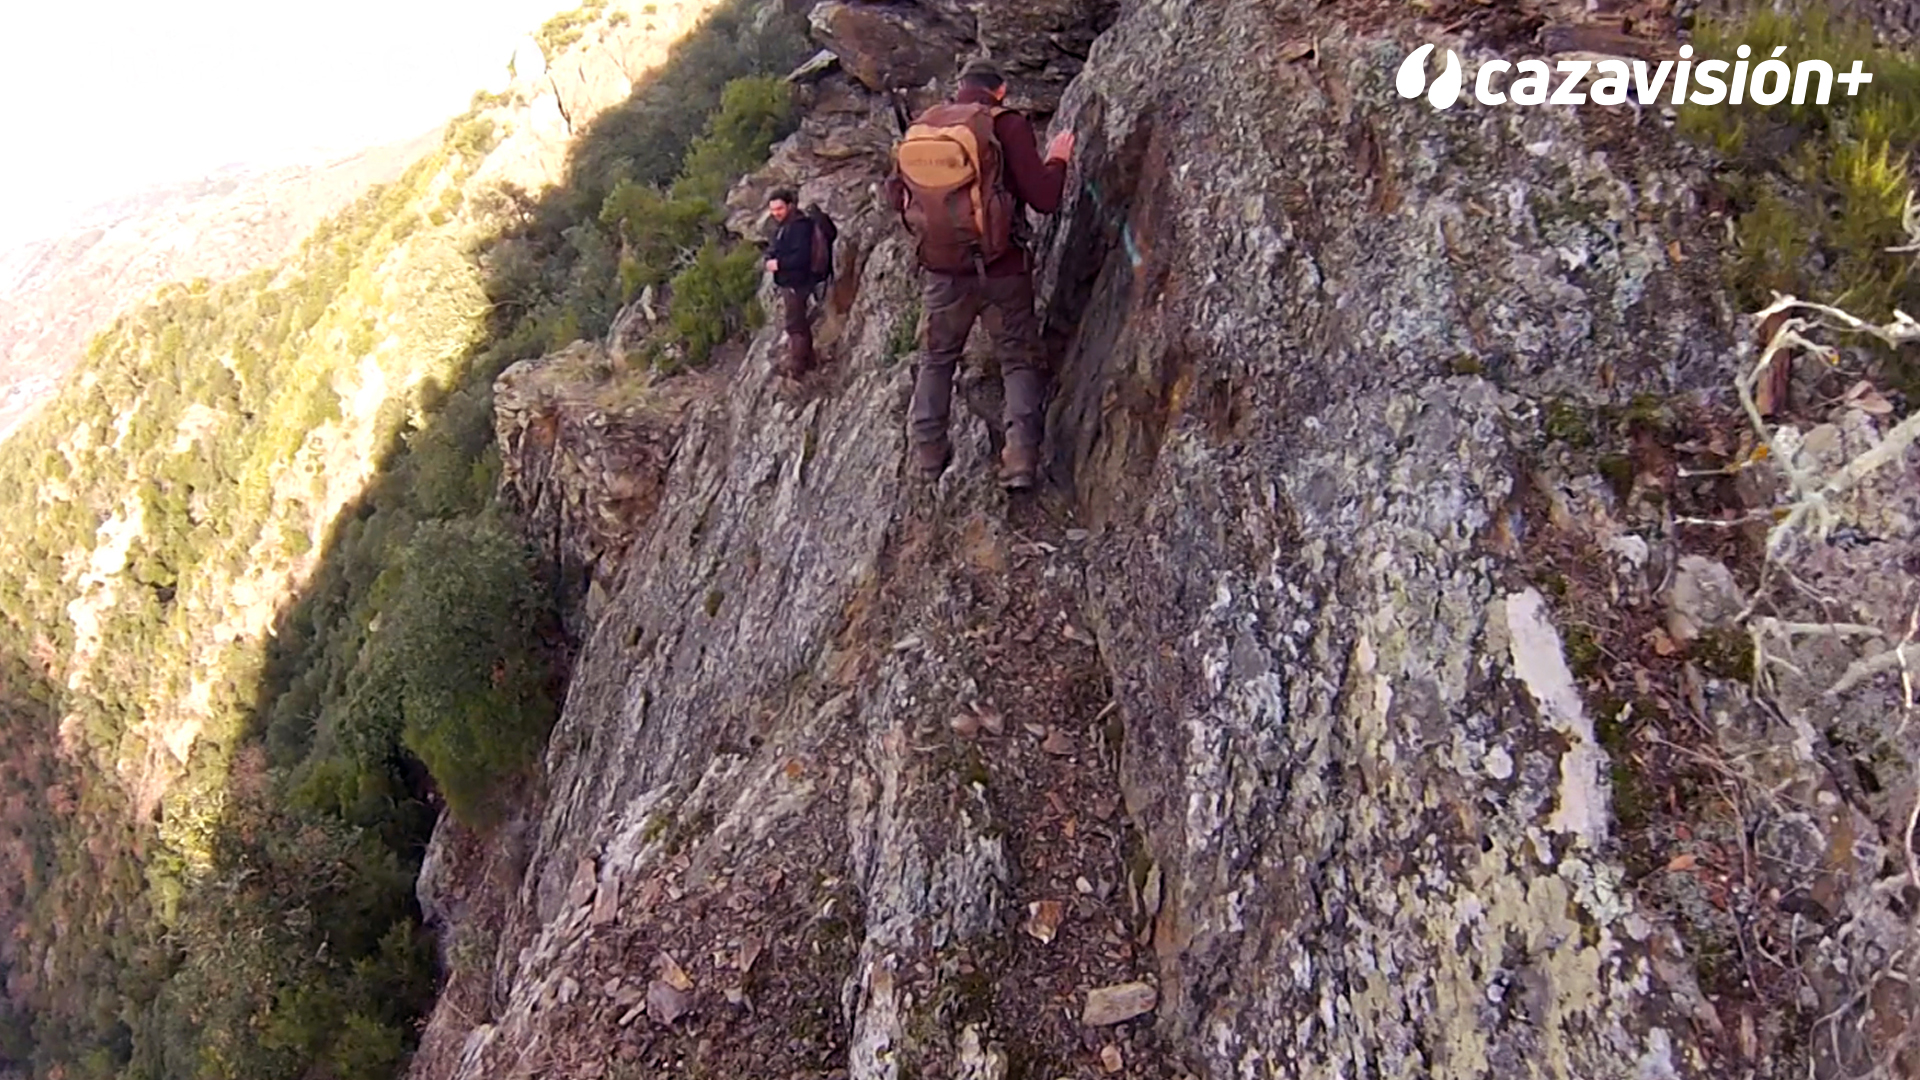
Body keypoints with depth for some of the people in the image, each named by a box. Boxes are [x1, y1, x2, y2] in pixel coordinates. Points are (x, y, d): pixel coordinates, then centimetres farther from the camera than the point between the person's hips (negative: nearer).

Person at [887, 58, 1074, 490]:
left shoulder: (923, 126, 4)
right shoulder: (1009, 124, -7)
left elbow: (897, 195, 10)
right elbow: (1043, 198, -11)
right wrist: (1057, 159, 7)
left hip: (942, 270, 3)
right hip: (1003, 269, -3)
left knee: (937, 357, 19)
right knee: (1019, 360, 9)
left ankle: (927, 453, 18)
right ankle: (1021, 458, -3)